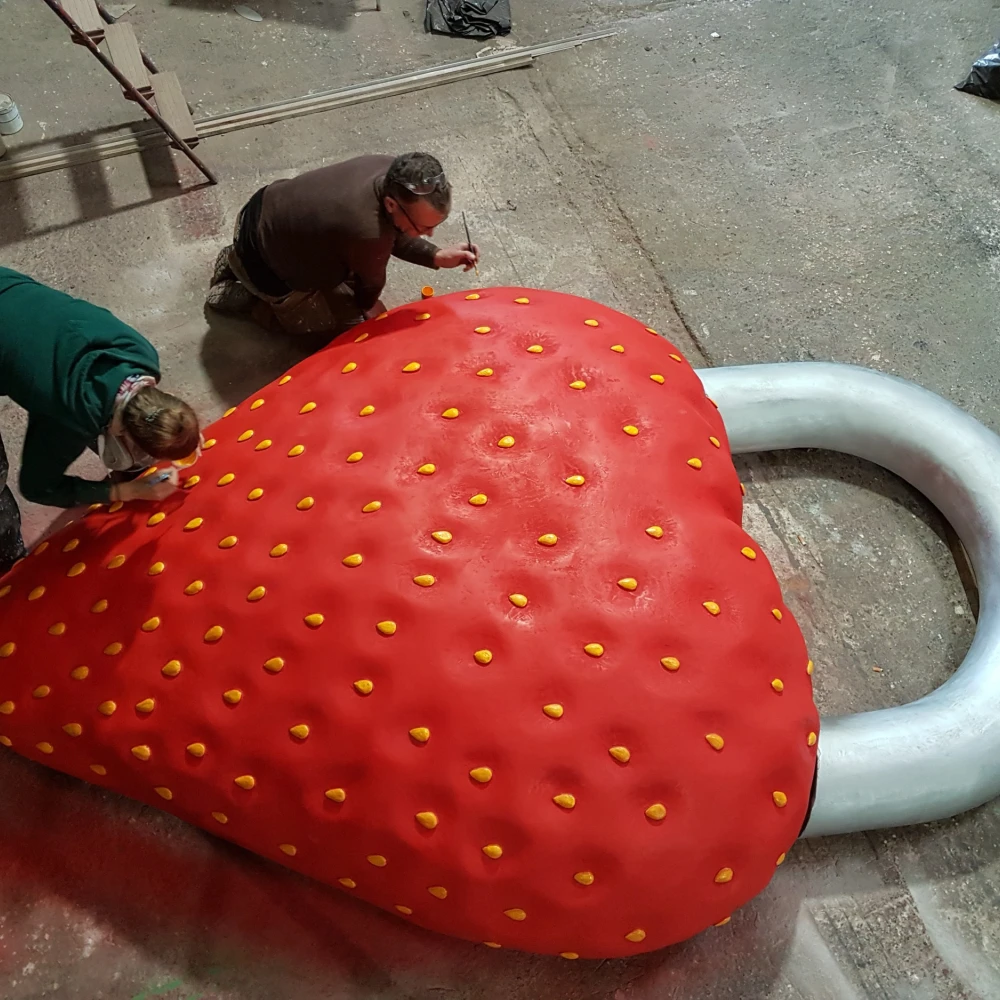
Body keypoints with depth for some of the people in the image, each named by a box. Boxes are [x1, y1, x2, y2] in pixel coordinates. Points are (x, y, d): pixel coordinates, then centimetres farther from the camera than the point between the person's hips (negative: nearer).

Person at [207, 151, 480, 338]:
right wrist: (367, 306, 6)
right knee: (353, 324, 5)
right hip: (264, 263, -7)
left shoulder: (392, 174, -18)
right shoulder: (367, 233, -40)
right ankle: (236, 295, 12)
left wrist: (437, 256, -10)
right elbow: (370, 283, -15)